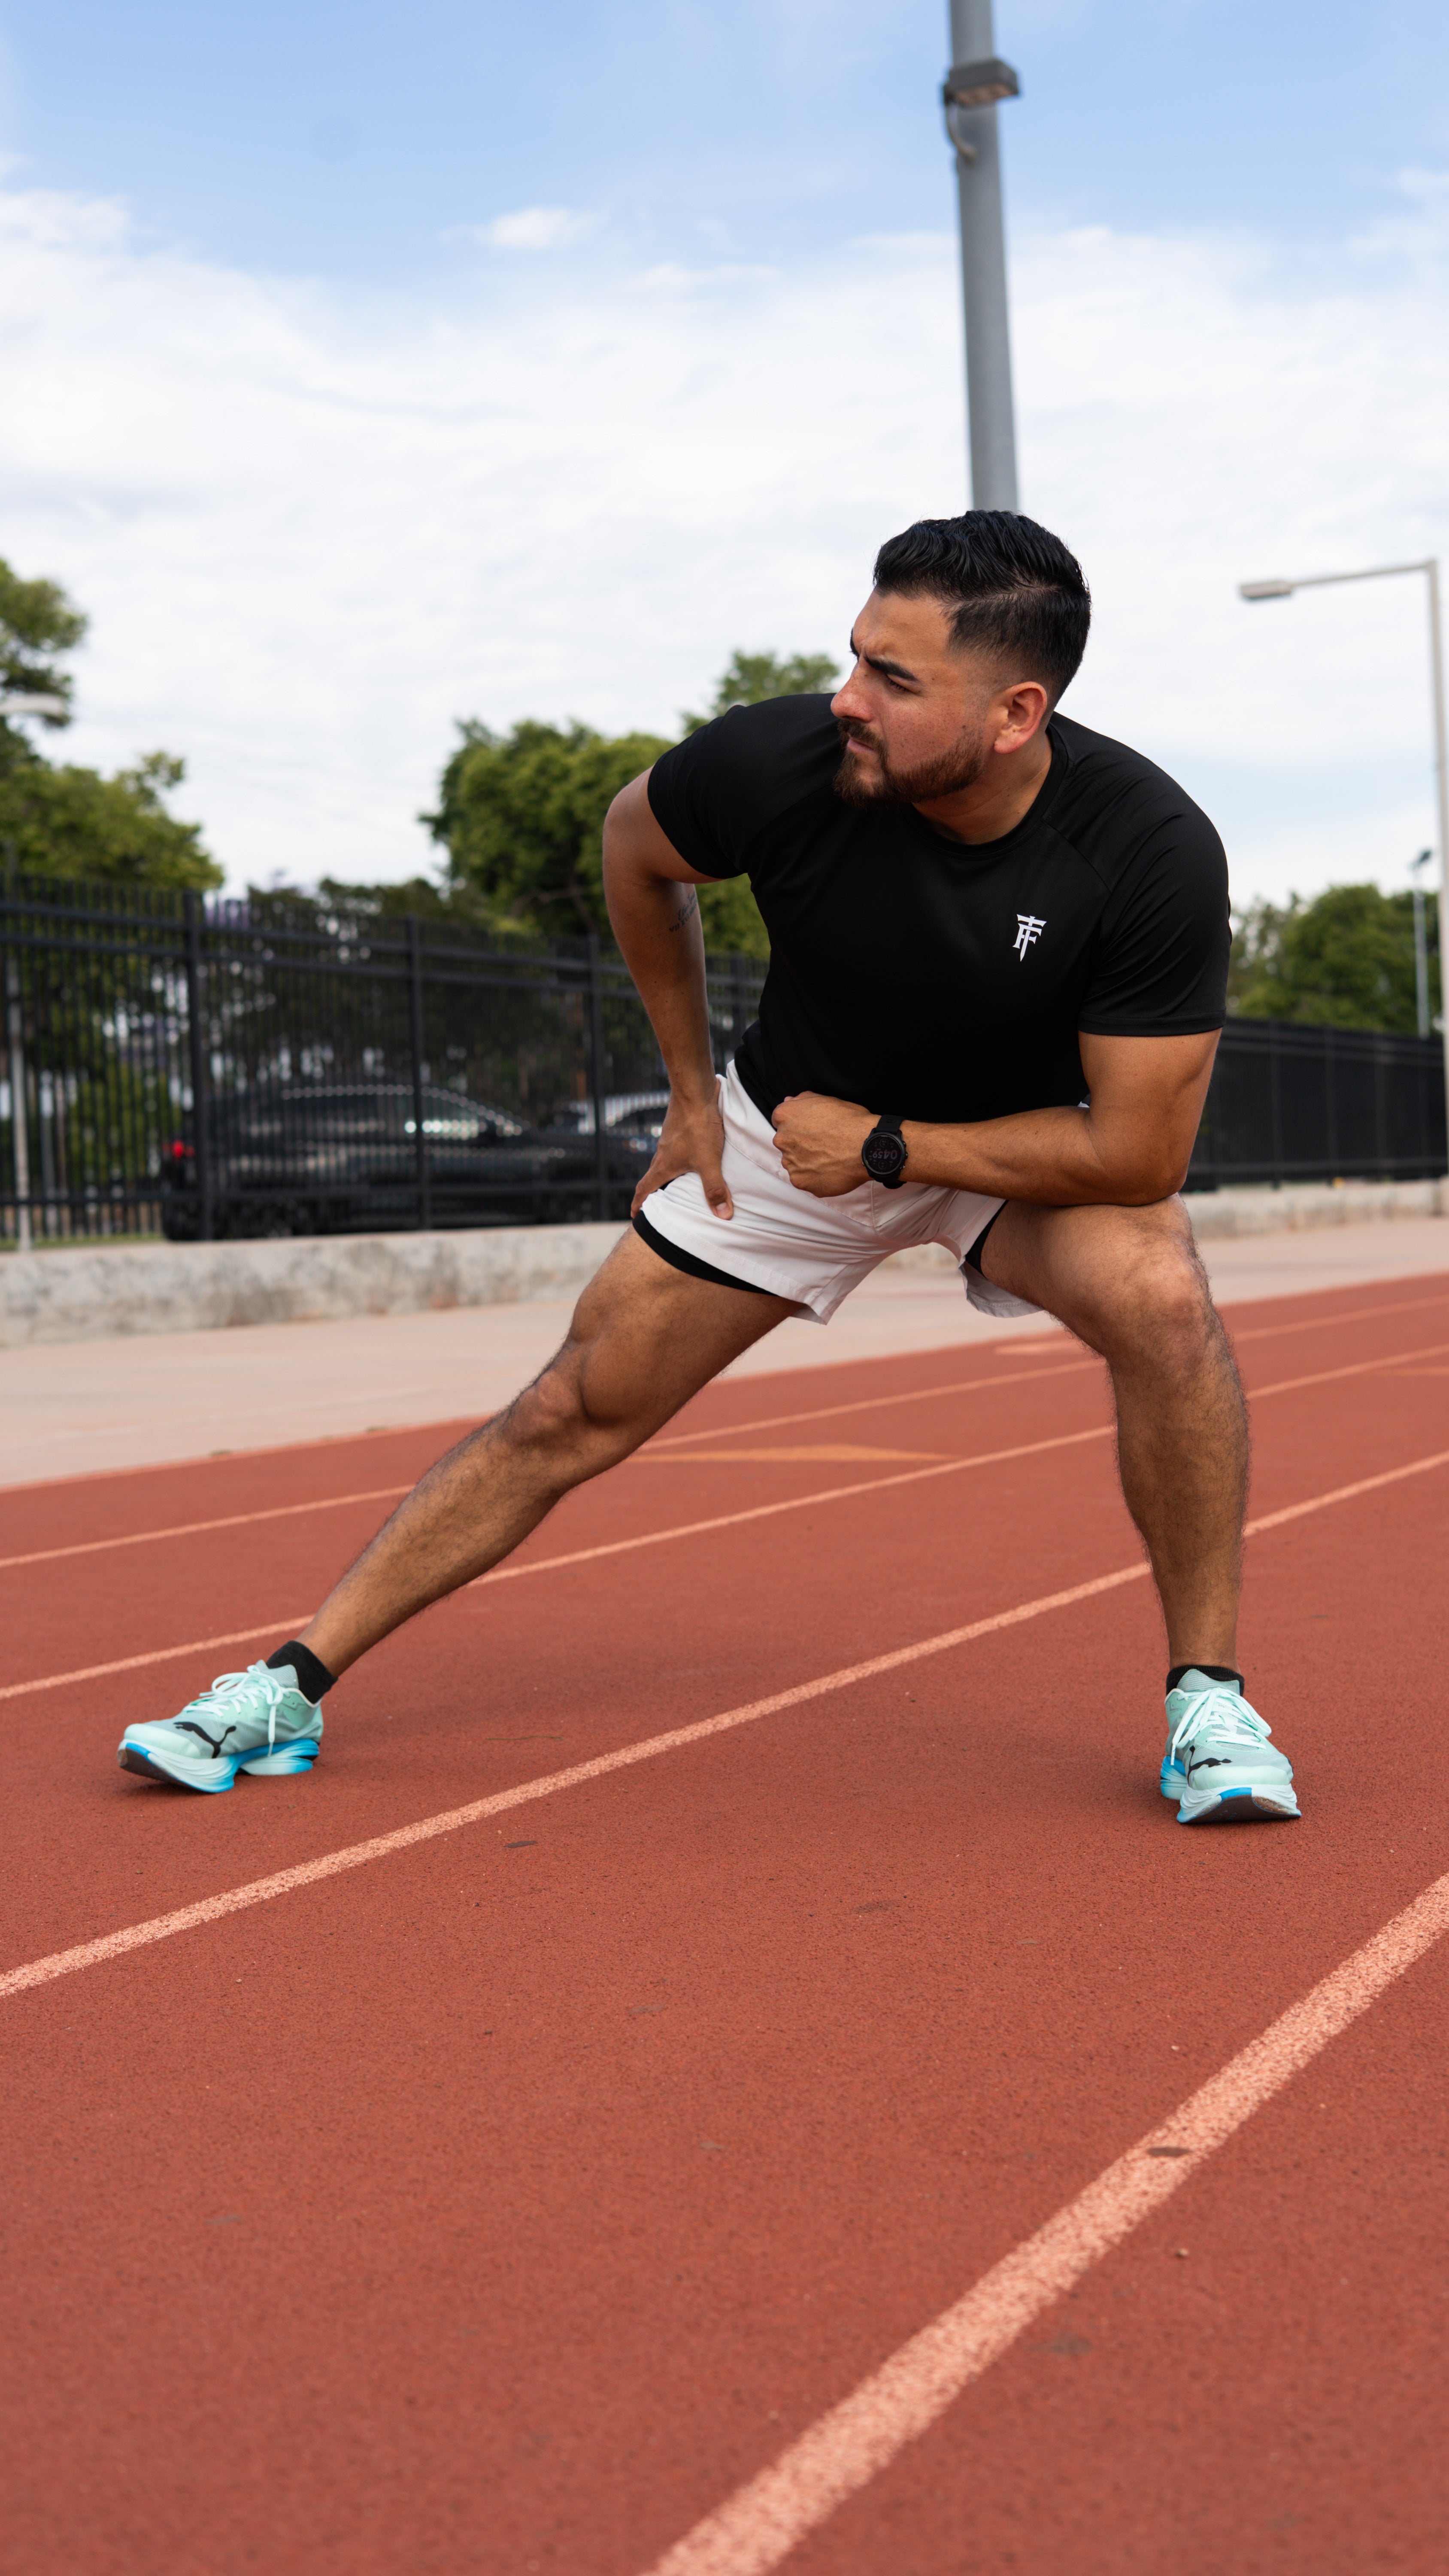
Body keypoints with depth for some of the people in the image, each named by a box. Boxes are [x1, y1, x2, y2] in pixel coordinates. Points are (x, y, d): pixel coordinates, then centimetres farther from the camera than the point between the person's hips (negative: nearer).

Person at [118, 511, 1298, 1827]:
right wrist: (694, 1088, 0)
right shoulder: (777, 760, -28)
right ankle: (293, 1685, 11)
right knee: (575, 1412, -2)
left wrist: (886, 1145, -23)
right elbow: (634, 850, -4)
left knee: (1158, 1292, -32)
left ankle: (1208, 1695, -12)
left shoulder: (1155, 851, -33)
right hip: (789, 1128, 1)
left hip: (1022, 1147, -1)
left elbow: (1136, 1150, -28)